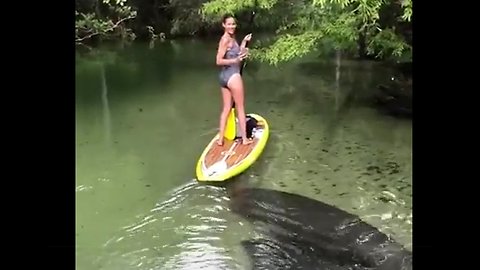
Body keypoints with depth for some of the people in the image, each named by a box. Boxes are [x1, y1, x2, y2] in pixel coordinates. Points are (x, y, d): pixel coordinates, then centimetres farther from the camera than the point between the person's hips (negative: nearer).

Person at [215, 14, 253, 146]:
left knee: (226, 108, 13)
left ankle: (221, 139, 17)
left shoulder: (232, 38, 12)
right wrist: (235, 60, -30)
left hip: (224, 76, 9)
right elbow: (219, 61, -19)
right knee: (240, 108, 4)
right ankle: (245, 139, 14)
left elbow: (237, 54, 12)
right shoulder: (225, 39, -16)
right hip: (232, 76, -9)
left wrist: (244, 41, 12)